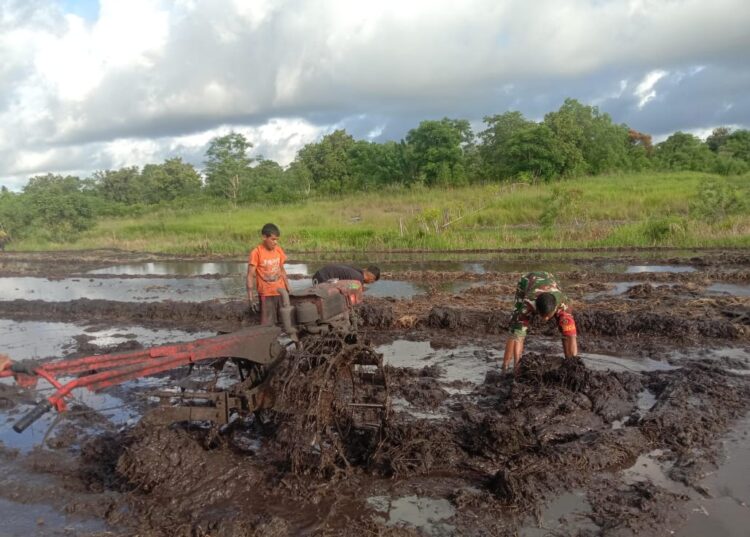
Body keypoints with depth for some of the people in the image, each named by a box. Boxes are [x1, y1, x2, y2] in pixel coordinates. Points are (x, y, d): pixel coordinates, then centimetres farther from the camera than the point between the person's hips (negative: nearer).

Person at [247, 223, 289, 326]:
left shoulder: (279, 250, 4)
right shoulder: (256, 252, -11)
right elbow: (250, 276, -11)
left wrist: (288, 288, 12)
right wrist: (251, 297, -15)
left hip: (281, 291, 5)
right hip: (266, 294, -5)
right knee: (268, 325, -3)